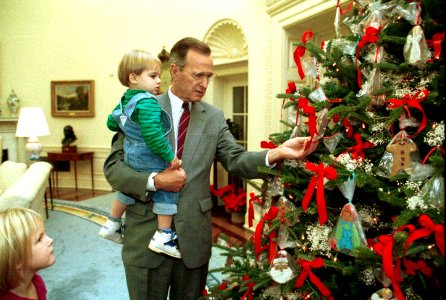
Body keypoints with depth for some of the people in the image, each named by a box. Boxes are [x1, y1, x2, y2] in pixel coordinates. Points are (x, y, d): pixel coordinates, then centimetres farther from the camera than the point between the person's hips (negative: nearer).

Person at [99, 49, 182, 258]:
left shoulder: (124, 101, 8)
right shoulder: (147, 102, -21)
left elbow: (111, 122, 21)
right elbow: (152, 134, -29)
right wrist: (170, 156, -21)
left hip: (131, 157, 10)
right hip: (151, 160, -9)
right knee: (167, 190, 1)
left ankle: (111, 225, 42)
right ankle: (163, 236, 3)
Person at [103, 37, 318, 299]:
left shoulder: (214, 117, 3)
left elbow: (237, 160, -6)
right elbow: (113, 166, -6)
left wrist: (276, 153, -23)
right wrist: (154, 181, -22)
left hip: (194, 237, 3)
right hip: (147, 235, -2)